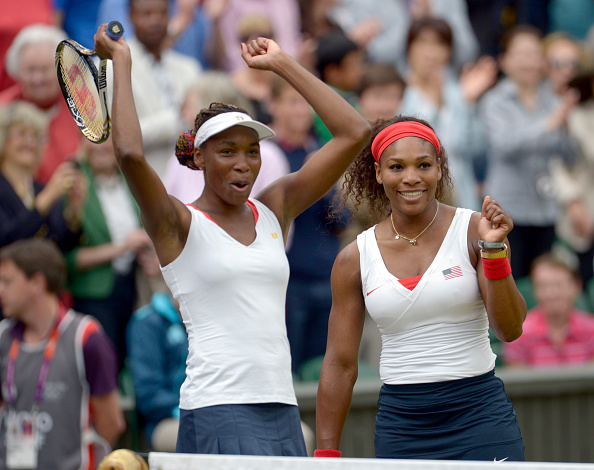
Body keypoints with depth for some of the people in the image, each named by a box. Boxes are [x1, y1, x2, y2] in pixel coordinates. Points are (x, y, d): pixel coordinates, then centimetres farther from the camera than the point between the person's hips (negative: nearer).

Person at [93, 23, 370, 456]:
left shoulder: (275, 209, 15)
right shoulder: (180, 224, 1)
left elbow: (354, 133, 13)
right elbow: (130, 153, -18)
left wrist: (282, 64, 14)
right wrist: (121, 62, -7)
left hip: (282, 410, 6)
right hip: (216, 409, -6)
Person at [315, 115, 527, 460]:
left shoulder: (473, 231, -2)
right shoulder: (355, 259, 3)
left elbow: (510, 329, -7)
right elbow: (340, 365, 8)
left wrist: (494, 250, -19)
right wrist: (326, 455, 6)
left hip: (479, 417, -2)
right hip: (400, 425, 2)